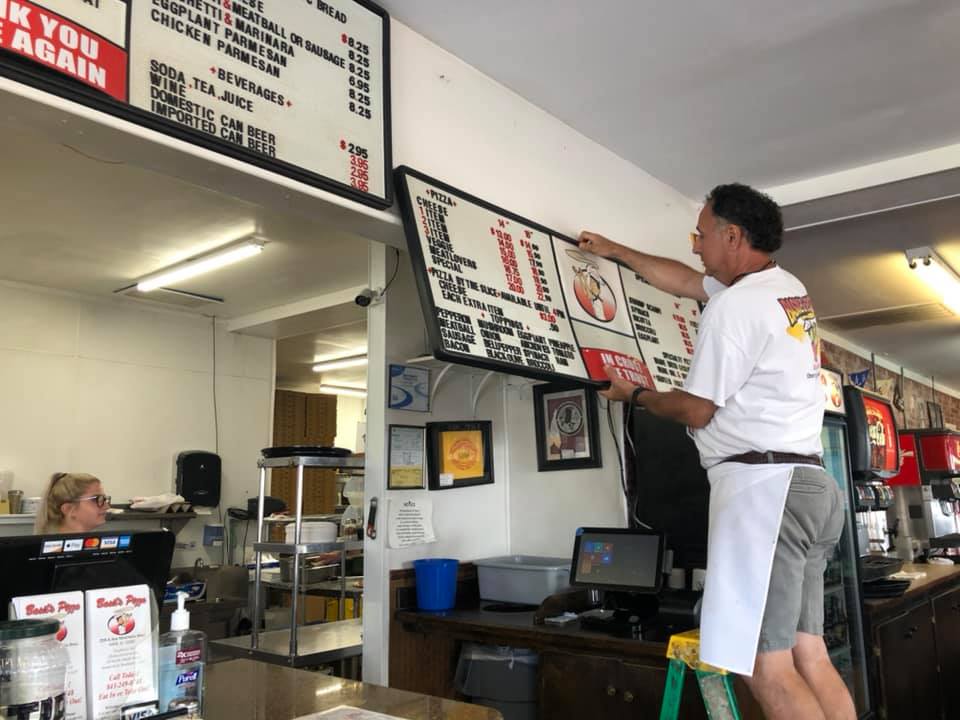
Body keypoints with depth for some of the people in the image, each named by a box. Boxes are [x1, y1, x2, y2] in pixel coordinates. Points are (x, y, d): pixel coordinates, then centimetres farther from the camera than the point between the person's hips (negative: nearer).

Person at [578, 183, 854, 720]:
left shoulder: (735, 304, -10)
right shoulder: (790, 289, 19)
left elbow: (696, 411, -5)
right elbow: (685, 281, 32)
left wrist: (634, 395, 13)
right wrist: (615, 252, 40)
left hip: (763, 487, -10)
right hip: (809, 485, 10)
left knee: (766, 668, -10)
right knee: (809, 658, 9)